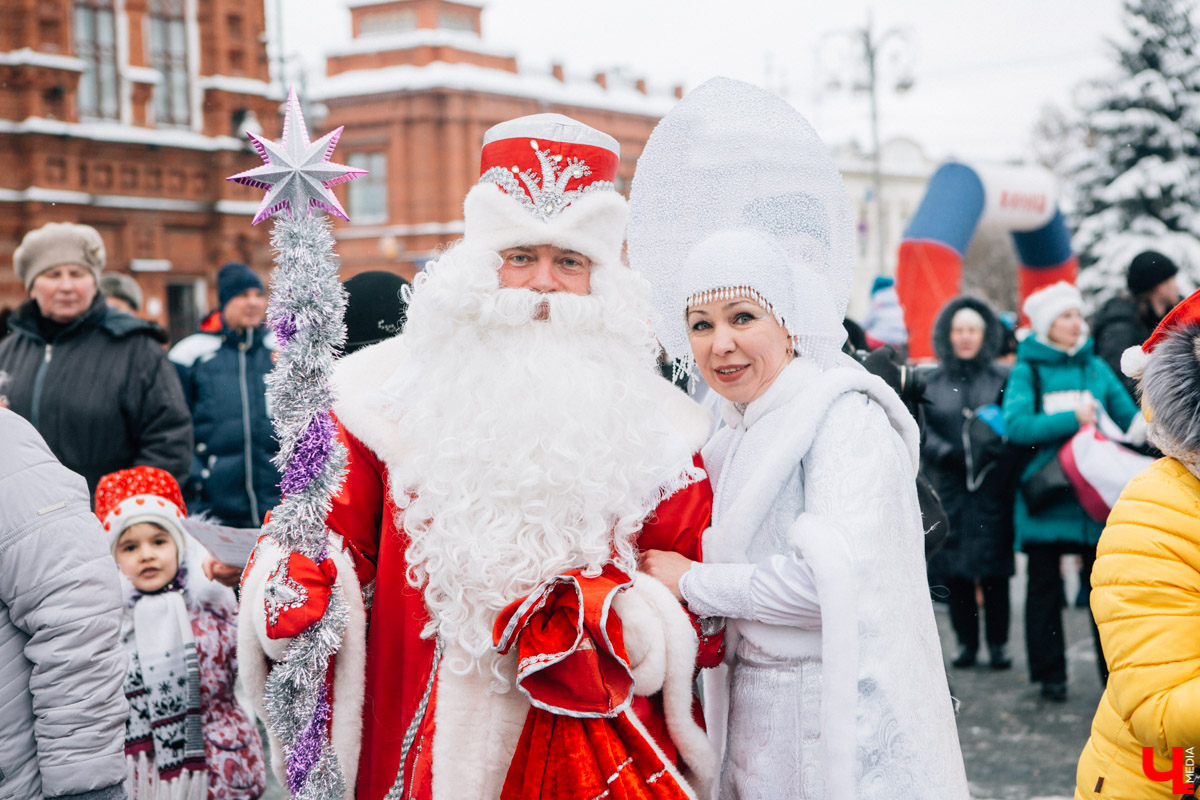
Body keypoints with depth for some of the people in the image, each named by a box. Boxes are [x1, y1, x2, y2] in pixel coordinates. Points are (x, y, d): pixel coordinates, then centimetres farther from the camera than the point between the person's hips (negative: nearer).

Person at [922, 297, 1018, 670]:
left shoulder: (1002, 378, 5)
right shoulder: (932, 381, 9)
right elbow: (921, 431, 3)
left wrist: (996, 445, -19)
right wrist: (944, 451, -13)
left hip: (993, 487, -1)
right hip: (949, 488, 1)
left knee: (994, 568, 0)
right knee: (954, 568, 3)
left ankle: (998, 643, 11)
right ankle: (966, 642, 14)